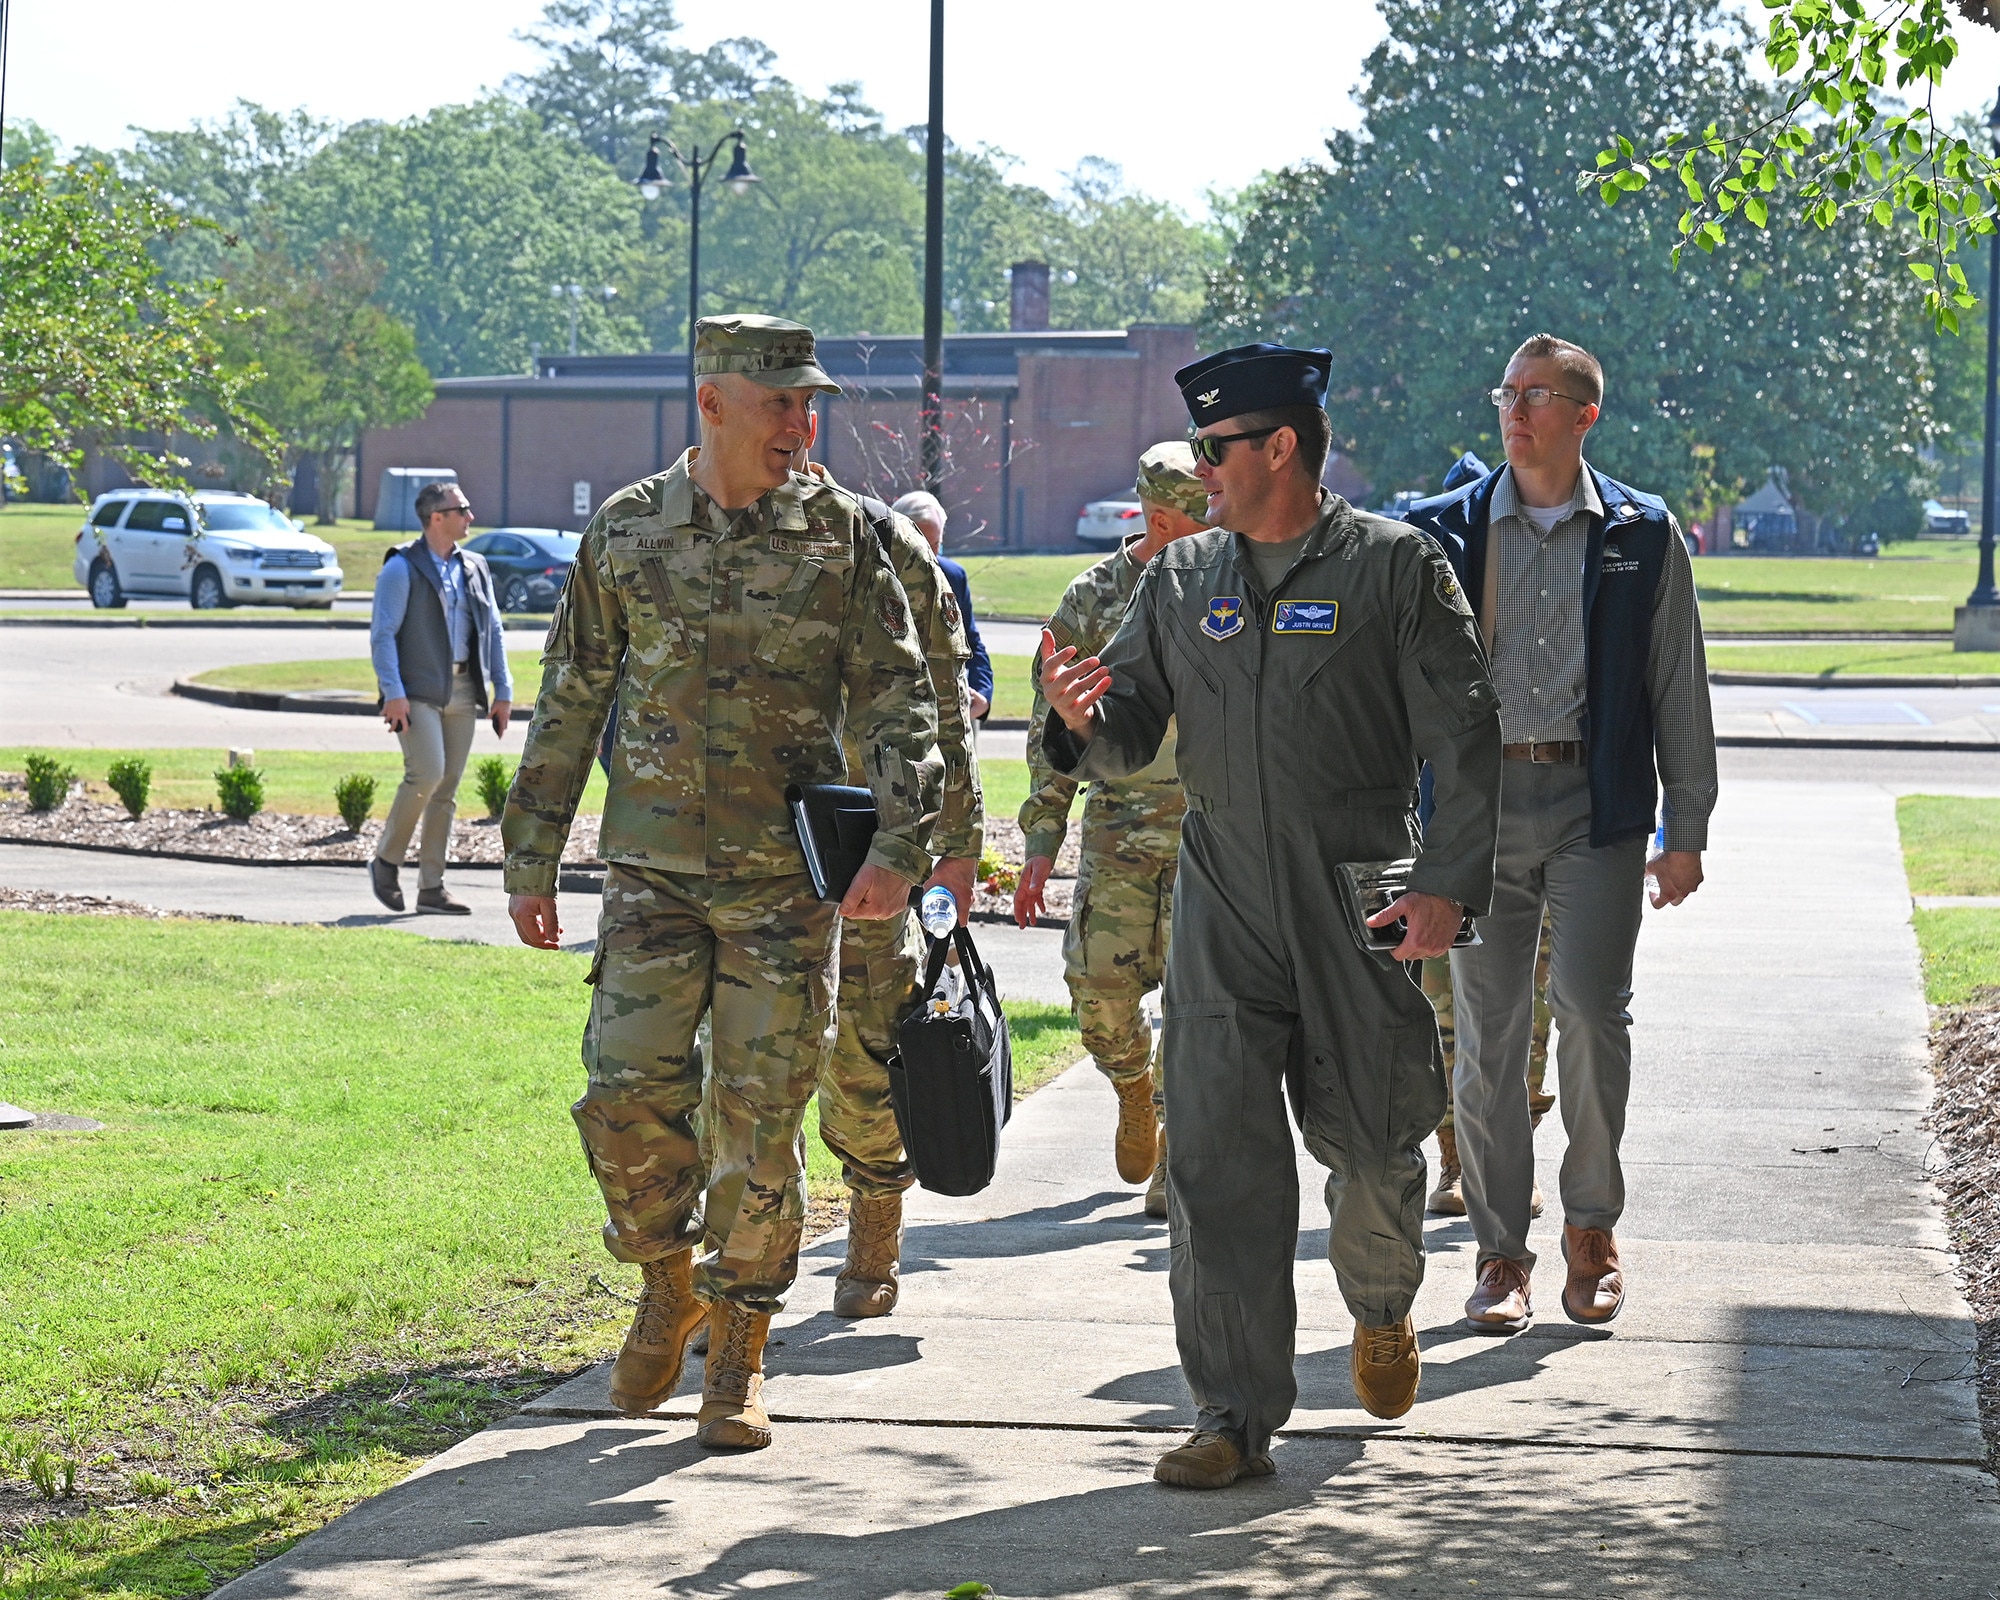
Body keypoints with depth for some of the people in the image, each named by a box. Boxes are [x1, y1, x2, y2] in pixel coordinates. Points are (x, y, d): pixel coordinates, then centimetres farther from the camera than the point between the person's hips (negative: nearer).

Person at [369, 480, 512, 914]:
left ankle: (431, 887, 9)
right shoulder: (402, 568, -5)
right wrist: (393, 692, -17)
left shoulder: (474, 568, 14)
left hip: (462, 691, 6)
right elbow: (382, 633, -9)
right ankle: (386, 860, 0)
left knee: (447, 789, 5)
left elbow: (493, 630, 18)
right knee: (426, 774, -18)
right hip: (418, 691, -6)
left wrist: (503, 689, 10)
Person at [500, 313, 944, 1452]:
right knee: (627, 1099, -8)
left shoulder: (838, 532, 1)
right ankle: (669, 1282, 20)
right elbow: (570, 705, 10)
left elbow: (900, 700, 0)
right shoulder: (628, 531, 4)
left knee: (763, 1121, 0)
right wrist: (533, 859, 8)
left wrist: (899, 845, -14)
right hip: (654, 872, 1)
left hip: (789, 881, -1)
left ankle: (739, 1356, 14)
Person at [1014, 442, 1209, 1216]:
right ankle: (1134, 1087, 27)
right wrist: (1042, 841, -1)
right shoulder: (1094, 599, 3)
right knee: (1099, 986, -5)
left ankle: (1175, 1158, 5)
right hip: (1121, 824, 1)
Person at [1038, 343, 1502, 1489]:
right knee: (1219, 1154, -5)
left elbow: (1464, 736, -5)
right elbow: (1134, 738, 12)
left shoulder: (1398, 566, -2)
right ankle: (1236, 1414, 0)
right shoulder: (1181, 578, 11)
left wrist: (1450, 883, -15)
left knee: (1372, 1140, 6)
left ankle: (1382, 1307, 40)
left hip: (1362, 903, -3)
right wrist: (1083, 720, -12)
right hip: (1224, 902, 3)